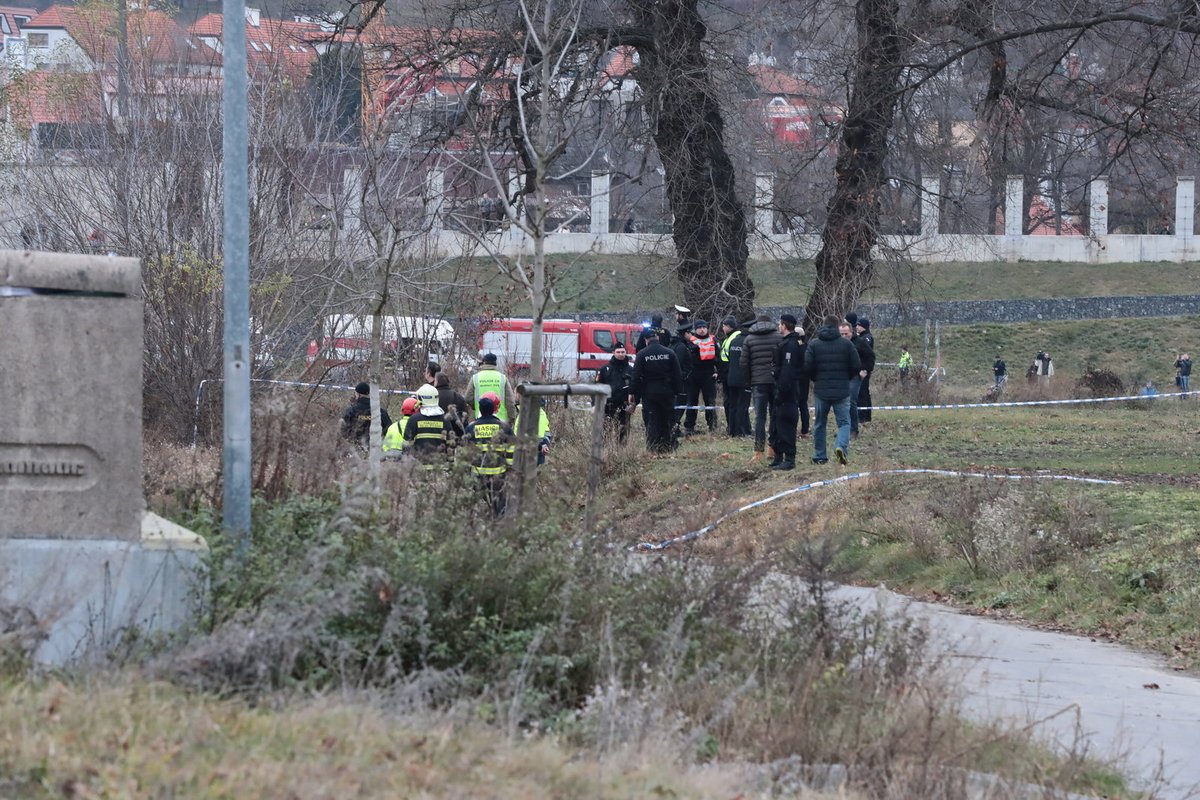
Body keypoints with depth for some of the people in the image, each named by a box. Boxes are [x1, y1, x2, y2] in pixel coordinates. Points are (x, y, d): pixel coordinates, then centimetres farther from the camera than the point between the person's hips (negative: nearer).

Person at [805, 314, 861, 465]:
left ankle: (819, 456, 16)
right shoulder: (846, 344, -2)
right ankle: (842, 446, -22)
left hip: (820, 390, 1)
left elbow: (807, 367, -6)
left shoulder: (813, 344, -1)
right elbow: (857, 366, -3)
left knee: (819, 423, 13)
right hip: (842, 391, -1)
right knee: (844, 422, 4)